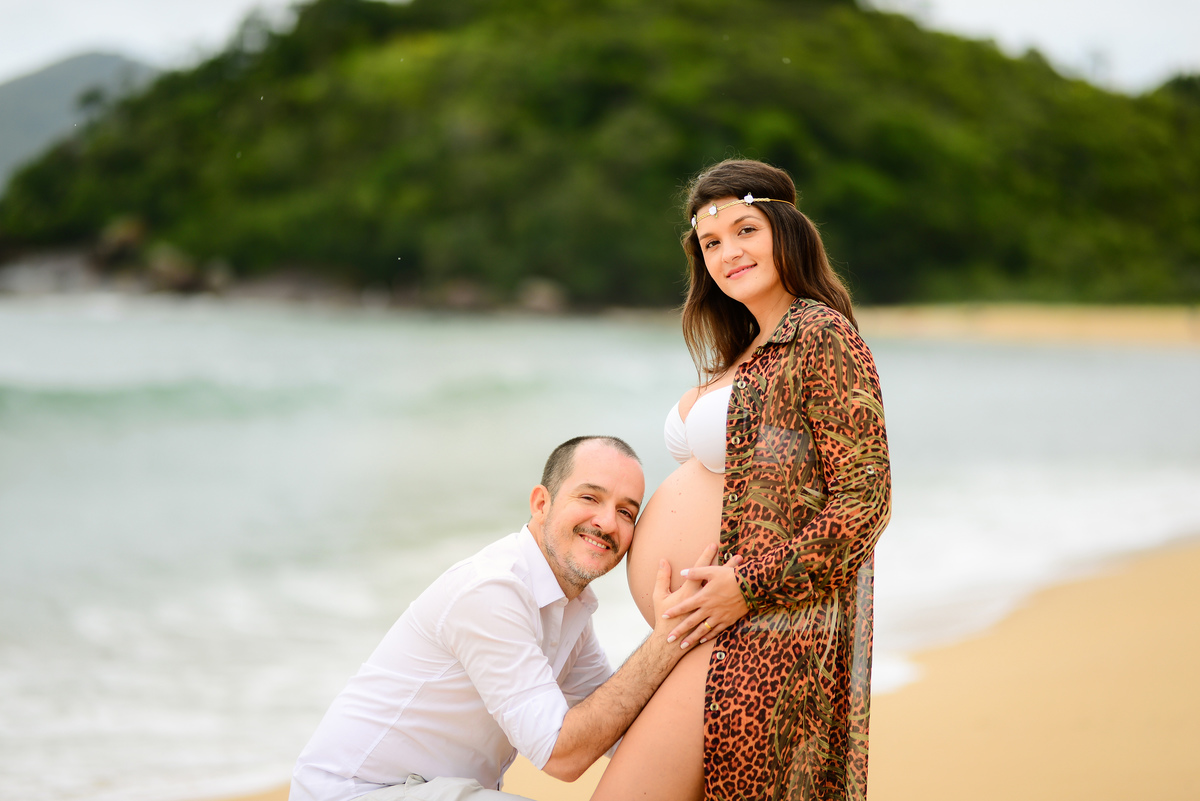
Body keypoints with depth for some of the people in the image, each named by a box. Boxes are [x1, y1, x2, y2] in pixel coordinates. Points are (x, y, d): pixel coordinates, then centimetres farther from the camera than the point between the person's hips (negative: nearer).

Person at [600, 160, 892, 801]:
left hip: (758, 633, -9)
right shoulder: (748, 352, 17)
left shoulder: (822, 335, -11)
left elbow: (864, 500, -16)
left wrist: (749, 585, -19)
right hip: (704, 634, 9)